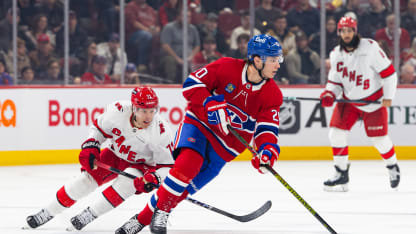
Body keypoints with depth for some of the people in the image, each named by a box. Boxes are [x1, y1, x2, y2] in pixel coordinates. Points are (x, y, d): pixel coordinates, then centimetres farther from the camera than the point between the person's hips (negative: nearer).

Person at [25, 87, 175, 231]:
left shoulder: (161, 131, -30)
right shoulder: (118, 111, -25)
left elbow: (166, 165, -20)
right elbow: (99, 128, -4)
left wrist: (153, 178, -38)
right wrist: (90, 147, -17)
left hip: (141, 164, -2)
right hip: (115, 154, 2)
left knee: (128, 180, -32)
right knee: (87, 179, -10)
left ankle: (90, 214, -20)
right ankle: (47, 213, 7)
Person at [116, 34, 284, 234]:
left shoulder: (273, 95, -7)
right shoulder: (227, 68, -14)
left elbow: (267, 127, -11)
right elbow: (192, 84, -13)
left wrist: (268, 148, -32)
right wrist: (211, 103, -29)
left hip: (225, 144, 2)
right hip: (199, 122, -2)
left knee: (185, 187, -5)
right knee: (188, 162, -31)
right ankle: (161, 210, -15)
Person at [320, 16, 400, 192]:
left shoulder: (370, 47, -19)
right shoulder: (336, 54, -3)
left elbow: (388, 72, -13)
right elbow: (335, 81, 6)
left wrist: (388, 97, -15)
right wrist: (329, 95, -15)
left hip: (373, 101, -4)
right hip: (349, 99, 4)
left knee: (378, 138, -1)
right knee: (336, 132, -10)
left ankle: (392, 167, 29)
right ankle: (341, 175, 0)